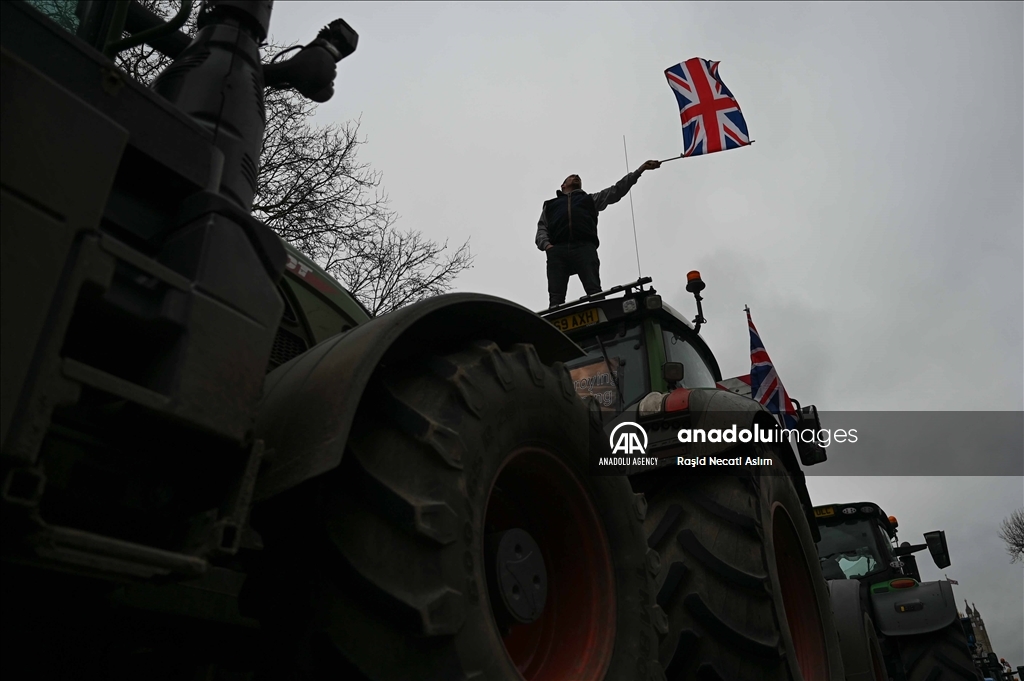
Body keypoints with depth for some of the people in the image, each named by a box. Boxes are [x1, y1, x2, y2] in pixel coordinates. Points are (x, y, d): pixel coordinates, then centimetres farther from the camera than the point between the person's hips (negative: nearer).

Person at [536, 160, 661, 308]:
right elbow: (542, 229, 21)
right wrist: (546, 245, -2)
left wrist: (640, 169, 21)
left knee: (595, 292, -20)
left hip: (584, 248, 0)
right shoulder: (550, 205, 36)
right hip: (557, 251, 0)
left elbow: (617, 190, 29)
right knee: (556, 297, -17)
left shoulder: (590, 199, 38)